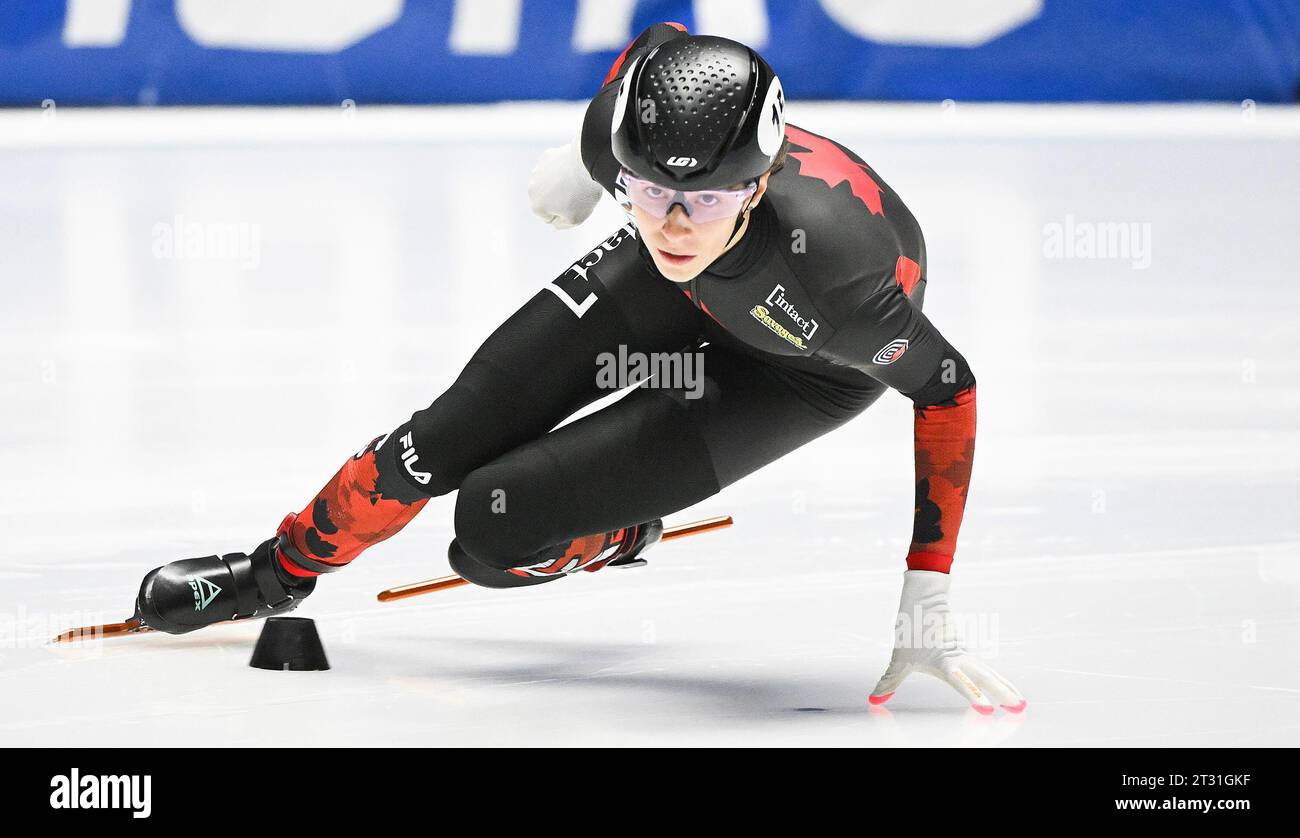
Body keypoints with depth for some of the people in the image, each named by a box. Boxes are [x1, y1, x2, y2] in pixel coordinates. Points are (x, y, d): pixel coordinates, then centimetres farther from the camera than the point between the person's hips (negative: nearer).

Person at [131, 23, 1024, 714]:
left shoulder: (834, 261, -46)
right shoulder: (625, 133, -34)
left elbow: (947, 388, -29)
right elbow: (661, 43, -9)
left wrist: (927, 606, -27)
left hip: (803, 368, -4)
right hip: (677, 291, 4)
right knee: (452, 435, 3)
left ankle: (616, 537, 21)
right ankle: (279, 572, 31)